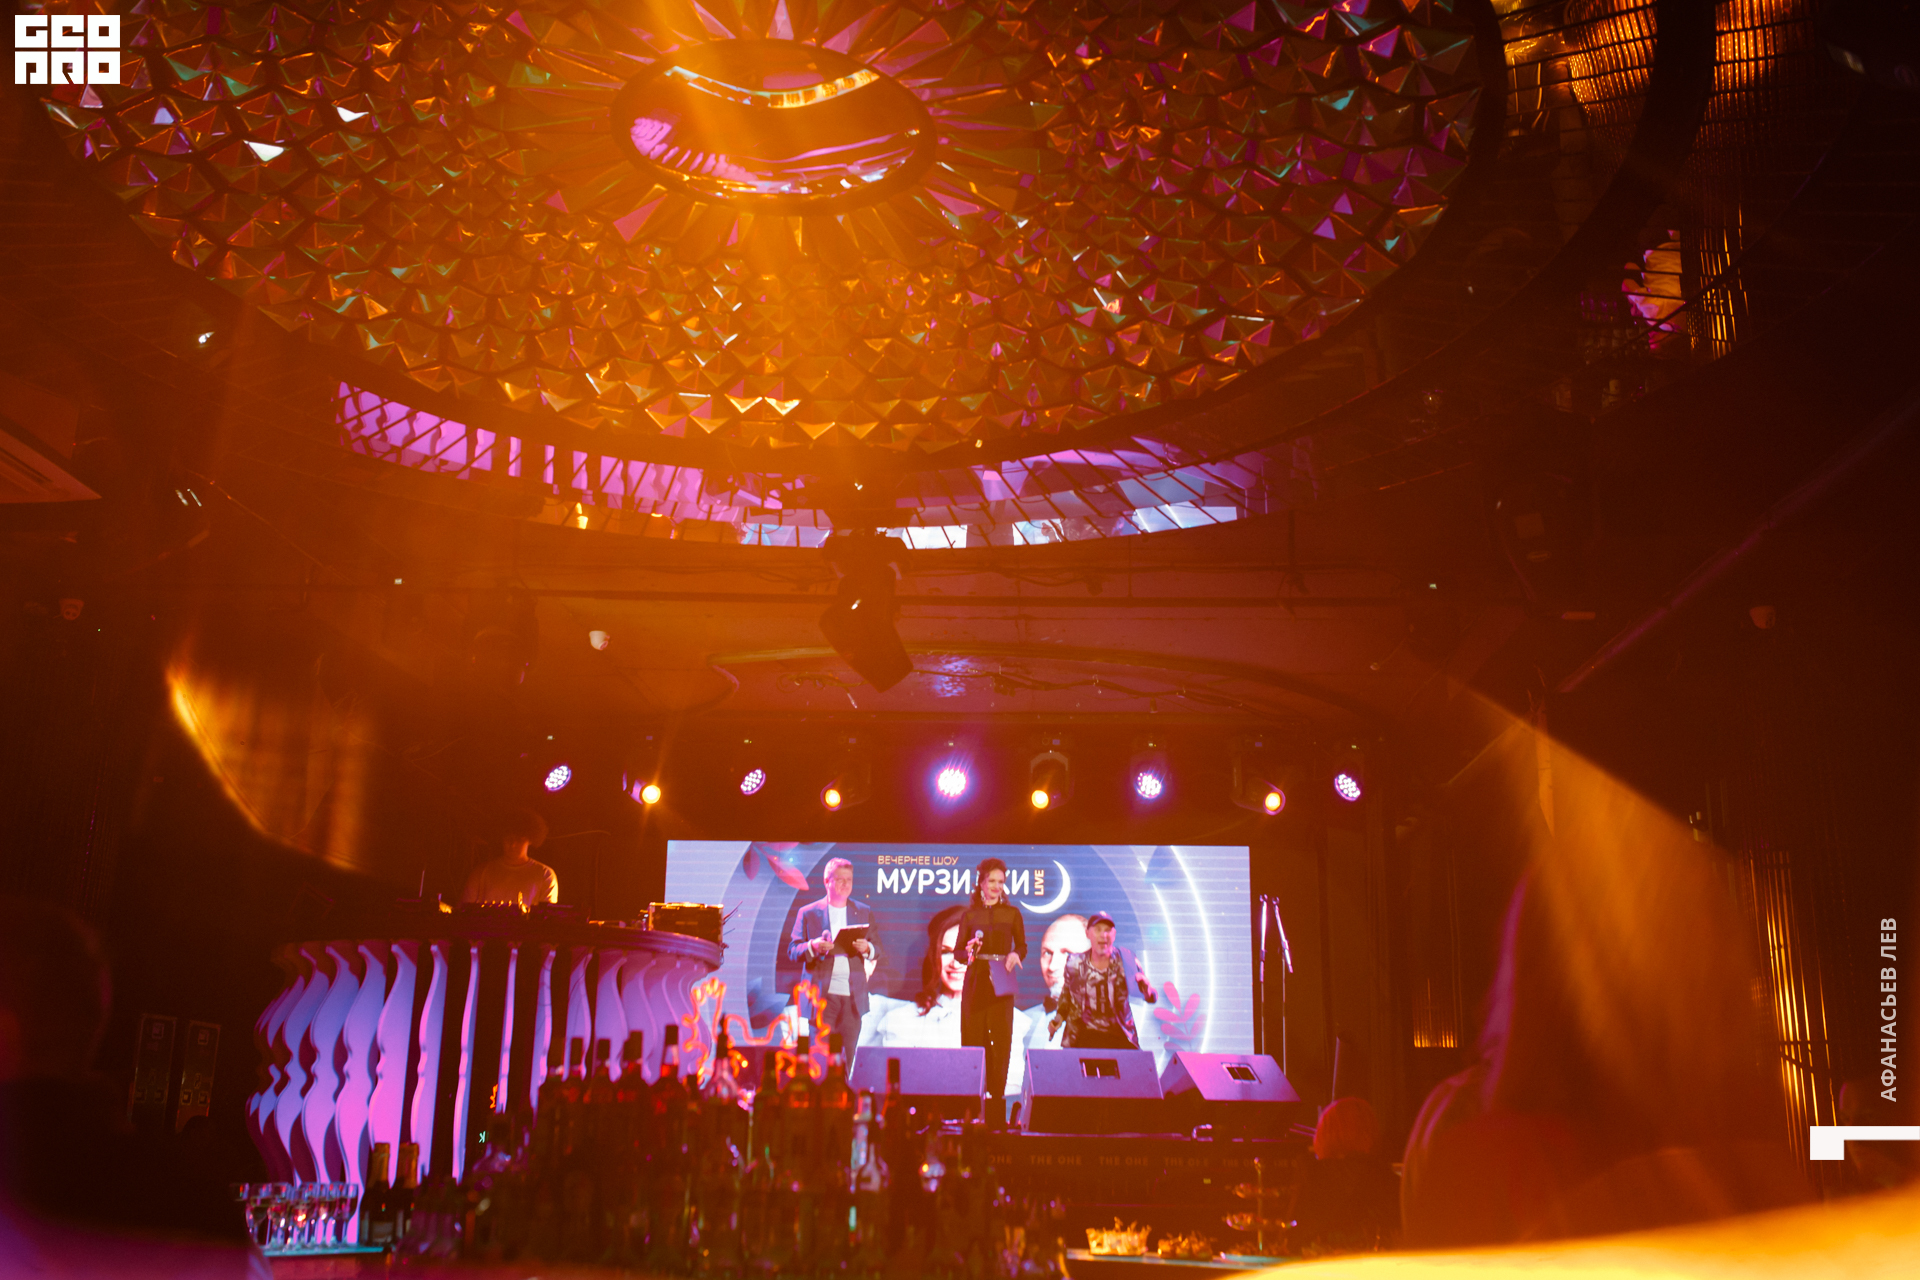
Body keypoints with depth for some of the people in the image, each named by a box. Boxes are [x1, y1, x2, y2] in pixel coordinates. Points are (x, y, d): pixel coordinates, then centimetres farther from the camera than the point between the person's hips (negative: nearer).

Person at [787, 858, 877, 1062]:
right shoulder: (808, 913, 6)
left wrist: (866, 948, -10)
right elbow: (792, 951, 4)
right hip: (822, 994, -2)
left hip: (853, 997, 2)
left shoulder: (865, 913, 13)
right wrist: (813, 946, -17)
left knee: (847, 1056, 2)